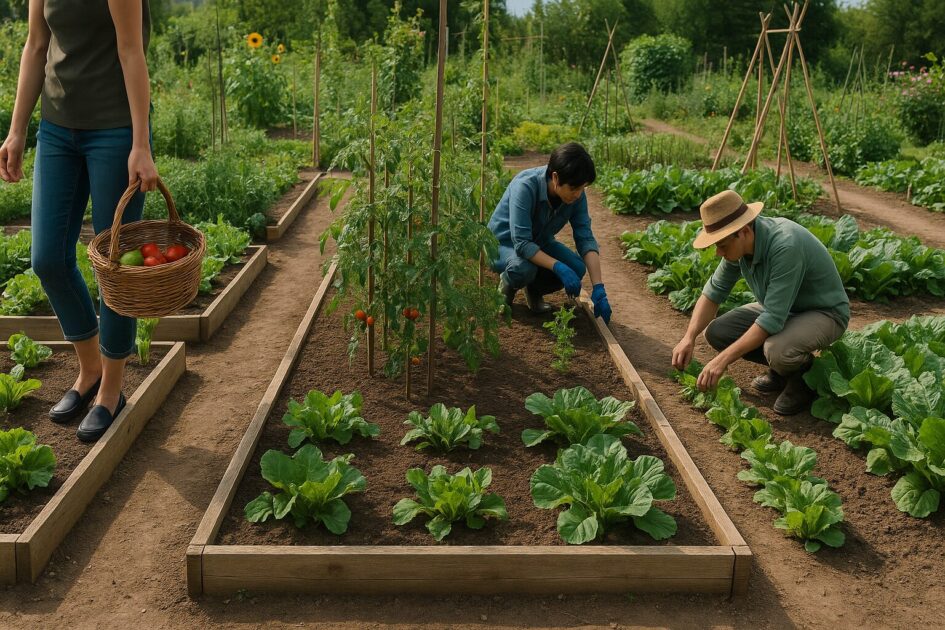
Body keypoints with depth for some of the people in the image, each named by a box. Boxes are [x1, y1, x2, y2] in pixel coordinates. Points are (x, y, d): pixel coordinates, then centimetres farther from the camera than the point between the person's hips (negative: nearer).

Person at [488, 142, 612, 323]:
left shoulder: (576, 195, -18)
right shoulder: (525, 187, -34)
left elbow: (586, 239, -17)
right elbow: (521, 243, -37)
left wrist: (599, 289, -26)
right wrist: (559, 267, -45)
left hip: (539, 242, 5)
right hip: (504, 243, -5)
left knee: (577, 268, -21)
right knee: (524, 267, -38)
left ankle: (534, 290, 8)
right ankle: (507, 287, -1)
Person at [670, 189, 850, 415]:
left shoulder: (786, 246, -36)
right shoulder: (738, 243, -11)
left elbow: (774, 319, -36)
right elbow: (714, 292, 0)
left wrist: (723, 360, -34)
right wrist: (689, 337, -14)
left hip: (825, 312, -8)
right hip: (780, 308, 8)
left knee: (777, 350, -37)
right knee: (716, 332, -9)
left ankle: (804, 373, -1)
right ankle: (782, 367, 11)